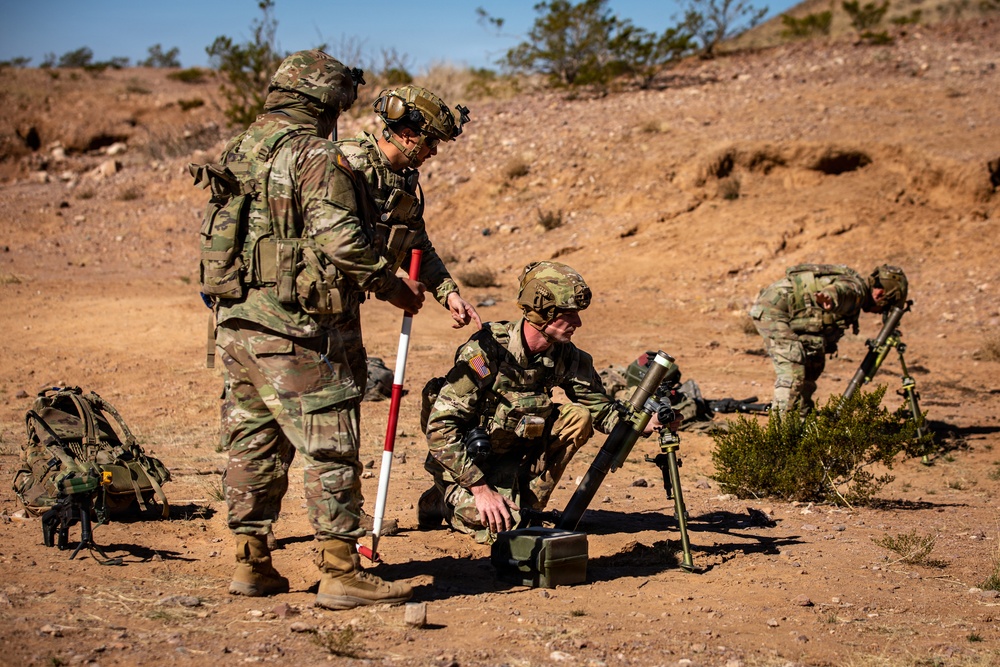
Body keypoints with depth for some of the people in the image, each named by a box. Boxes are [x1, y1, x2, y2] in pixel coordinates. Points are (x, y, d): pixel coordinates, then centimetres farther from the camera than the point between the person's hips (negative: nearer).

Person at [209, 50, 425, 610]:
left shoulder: (239, 152, 14)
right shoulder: (316, 156, -12)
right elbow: (342, 239, -20)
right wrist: (393, 285, -7)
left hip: (236, 320, 8)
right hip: (296, 331, -8)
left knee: (255, 443, 14)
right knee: (331, 448, -3)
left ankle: (251, 564, 20)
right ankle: (341, 573, -1)